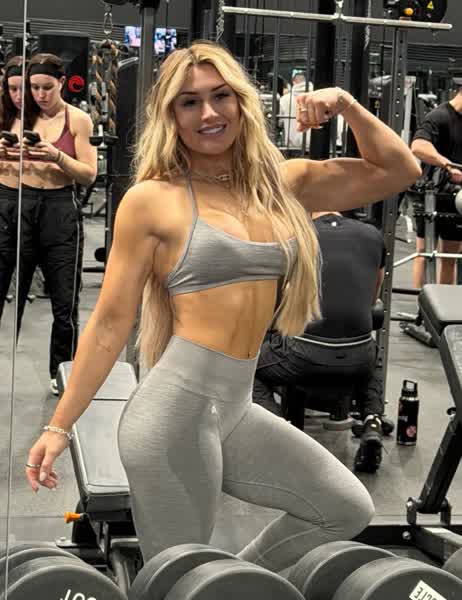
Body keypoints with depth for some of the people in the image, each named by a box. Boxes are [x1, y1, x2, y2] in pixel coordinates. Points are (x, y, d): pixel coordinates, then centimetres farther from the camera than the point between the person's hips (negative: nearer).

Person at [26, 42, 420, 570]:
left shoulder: (283, 183, 10)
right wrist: (59, 426, -3)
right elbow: (111, 321, -3)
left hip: (236, 409, 7)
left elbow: (399, 171, 15)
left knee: (348, 509, 16)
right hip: (176, 408, -6)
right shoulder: (152, 200, -5)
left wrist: (346, 105, 0)